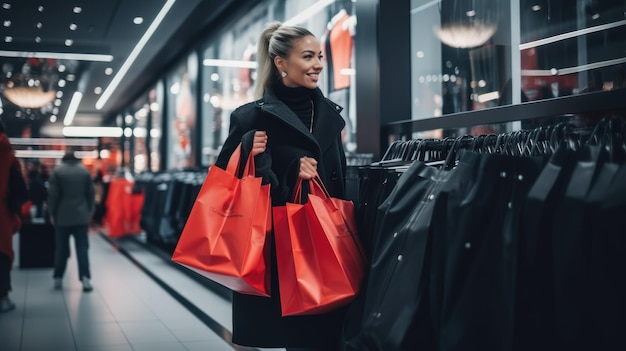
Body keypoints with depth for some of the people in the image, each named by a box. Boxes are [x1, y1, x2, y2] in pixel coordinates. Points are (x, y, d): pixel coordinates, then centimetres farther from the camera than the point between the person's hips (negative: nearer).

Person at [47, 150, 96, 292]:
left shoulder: (57, 171, -4)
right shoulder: (85, 171, 3)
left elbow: (53, 194, -6)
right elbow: (91, 193, 4)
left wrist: (52, 213, 3)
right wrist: (89, 212, 12)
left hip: (62, 216, -1)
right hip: (81, 216, 1)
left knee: (61, 248, 9)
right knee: (82, 248, -1)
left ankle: (58, 278, 15)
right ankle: (85, 278, -11)